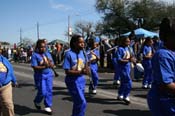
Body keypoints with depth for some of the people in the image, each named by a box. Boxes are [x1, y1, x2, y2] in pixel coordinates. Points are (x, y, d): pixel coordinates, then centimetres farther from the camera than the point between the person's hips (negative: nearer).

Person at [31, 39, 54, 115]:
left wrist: (50, 64, -14)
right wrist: (44, 67, -24)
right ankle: (37, 101, 29)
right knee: (42, 92, -3)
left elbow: (52, 65, 10)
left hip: (49, 74, 5)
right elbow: (34, 67, -14)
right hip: (40, 76, -5)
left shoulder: (48, 54, 9)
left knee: (49, 91, 4)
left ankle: (48, 107, 17)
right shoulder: (35, 55, -7)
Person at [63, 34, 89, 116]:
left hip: (81, 80, 6)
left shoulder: (83, 53, 2)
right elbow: (67, 71, -17)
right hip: (72, 81, -6)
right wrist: (80, 72, -27)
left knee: (77, 102, 17)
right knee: (82, 102, -8)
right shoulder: (69, 54, -16)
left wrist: (86, 70, -12)